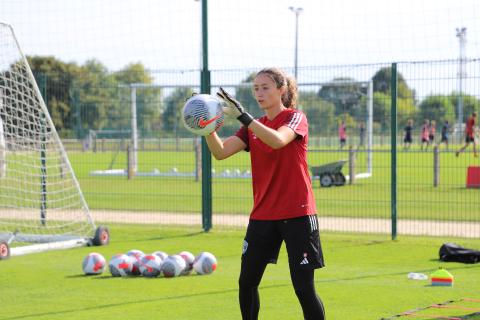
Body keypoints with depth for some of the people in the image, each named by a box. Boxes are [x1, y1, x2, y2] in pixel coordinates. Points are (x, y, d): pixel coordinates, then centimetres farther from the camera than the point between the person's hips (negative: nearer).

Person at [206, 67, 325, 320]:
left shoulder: (296, 118, -4)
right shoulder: (253, 126, 12)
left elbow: (277, 140, -28)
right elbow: (220, 152, -4)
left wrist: (242, 116, -35)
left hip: (297, 214, -6)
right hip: (262, 214, 6)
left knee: (304, 288, -6)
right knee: (246, 282, 7)